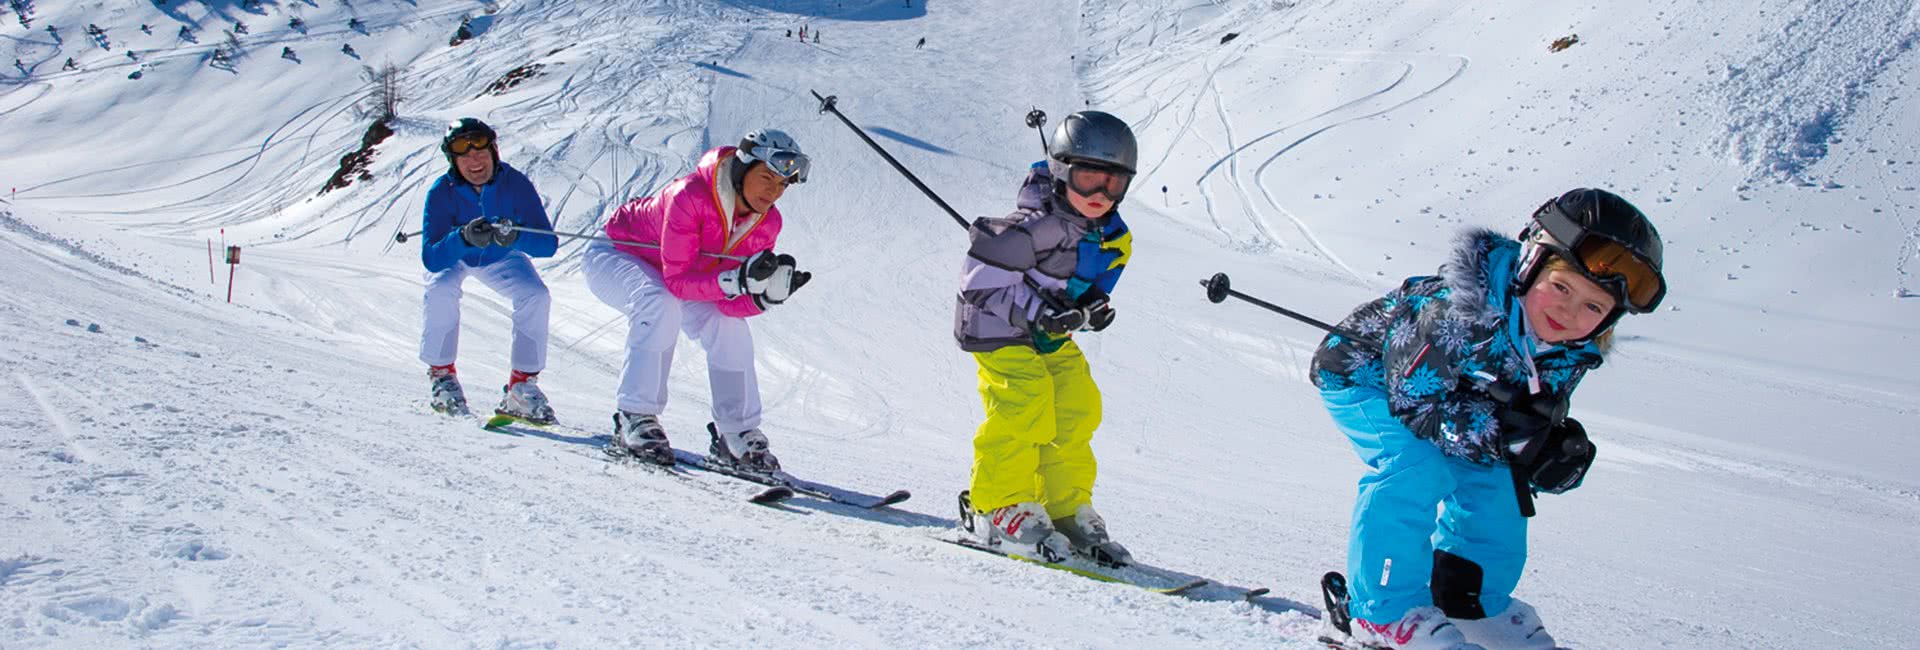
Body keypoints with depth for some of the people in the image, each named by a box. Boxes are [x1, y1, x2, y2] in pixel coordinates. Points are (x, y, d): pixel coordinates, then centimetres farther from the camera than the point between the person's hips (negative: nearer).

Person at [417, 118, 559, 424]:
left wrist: (515, 237, -52)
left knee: (536, 295, -22)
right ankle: (441, 373, -10)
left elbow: (548, 244, -32)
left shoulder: (516, 184, -29)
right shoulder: (441, 192, -30)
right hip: (452, 257, -1)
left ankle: (521, 386, -10)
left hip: (500, 259, 1)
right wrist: (463, 237, -56)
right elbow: (430, 258, -38)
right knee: (441, 290, -31)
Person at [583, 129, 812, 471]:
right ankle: (635, 420, -26)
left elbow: (730, 304, -20)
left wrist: (770, 293, -39)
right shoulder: (690, 195, -36)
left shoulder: (767, 222, -17)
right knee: (661, 303, -34)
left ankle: (736, 436, -1)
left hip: (671, 277, 6)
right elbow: (677, 281, -38)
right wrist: (738, 281, -49)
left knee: (730, 326, -14)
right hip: (615, 257, -6)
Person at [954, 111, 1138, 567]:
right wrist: (1037, 311, -29)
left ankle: (1068, 509, 12)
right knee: (1024, 402, -22)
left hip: (1050, 337, 8)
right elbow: (980, 277, -24)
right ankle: (1002, 505, -7)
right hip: (995, 328, -8)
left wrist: (1092, 311, -12)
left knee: (1078, 407, 0)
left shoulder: (1113, 238, 0)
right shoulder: (1035, 225, -26)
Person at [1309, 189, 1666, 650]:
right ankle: (1386, 609, -14)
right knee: (1415, 470, -27)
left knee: (1492, 481, 2)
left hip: (1449, 392, 8)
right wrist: (1495, 429, -43)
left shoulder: (1570, 353, -15)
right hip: (1361, 374, -8)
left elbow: (1537, 428, -4)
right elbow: (1414, 402, -35)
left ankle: (1473, 605, 24)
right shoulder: (1465, 309, -40)